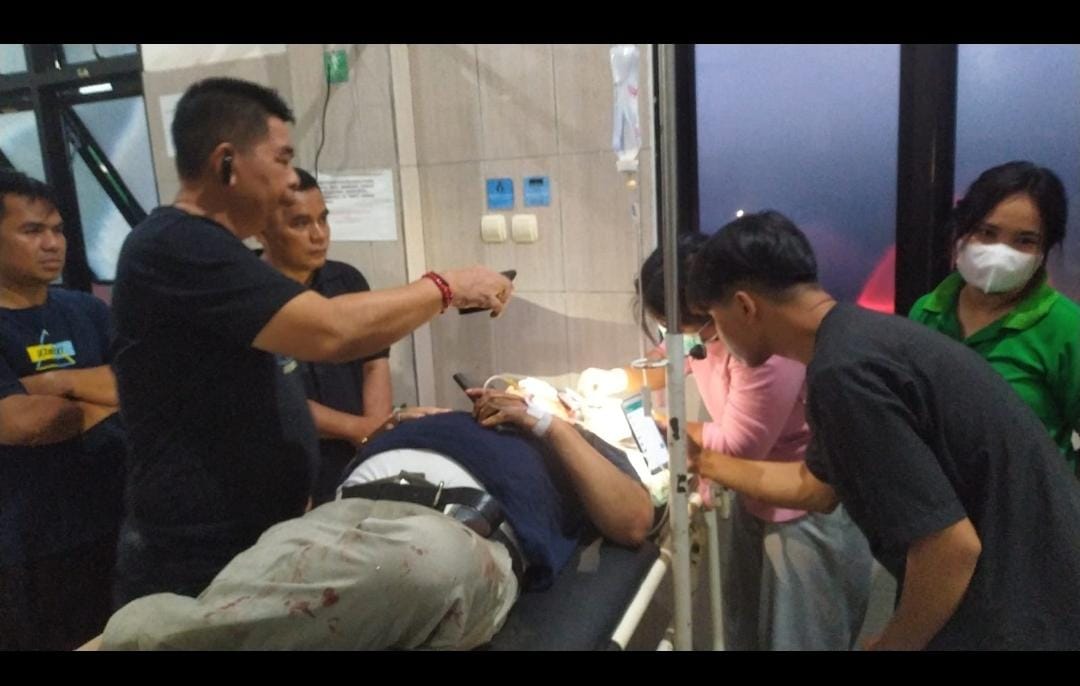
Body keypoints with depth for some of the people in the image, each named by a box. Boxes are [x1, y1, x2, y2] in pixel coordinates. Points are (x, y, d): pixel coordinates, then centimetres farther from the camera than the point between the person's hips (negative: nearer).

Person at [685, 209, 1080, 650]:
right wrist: (702, 459, 19)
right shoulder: (859, 335, 4)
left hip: (1019, 623, -9)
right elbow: (816, 486, 14)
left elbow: (951, 547, -26)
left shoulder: (842, 372, -26)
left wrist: (891, 643, -10)